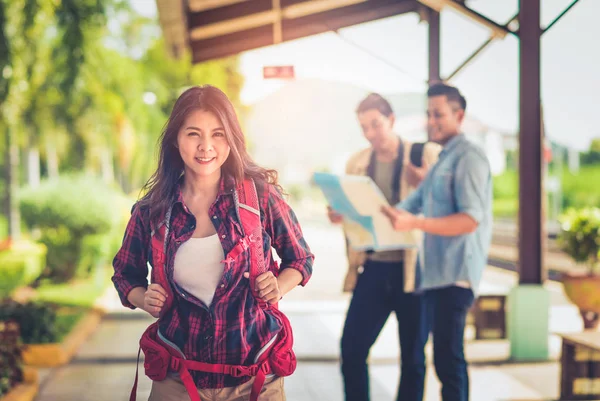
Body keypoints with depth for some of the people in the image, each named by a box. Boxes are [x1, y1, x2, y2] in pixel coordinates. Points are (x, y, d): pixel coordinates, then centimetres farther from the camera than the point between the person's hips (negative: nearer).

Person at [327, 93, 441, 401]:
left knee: (413, 356, 7)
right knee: (351, 349, -1)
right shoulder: (357, 163, 10)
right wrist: (339, 215, -4)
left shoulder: (426, 155, -2)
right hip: (372, 270, 3)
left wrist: (425, 184, -22)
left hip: (413, 269, -3)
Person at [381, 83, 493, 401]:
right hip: (435, 273, 10)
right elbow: (410, 205, 21)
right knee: (447, 358, 12)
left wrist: (414, 223, -31)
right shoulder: (441, 162, 21)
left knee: (448, 359, -11)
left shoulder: (468, 157, -9)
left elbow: (471, 219, -20)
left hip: (455, 275, -10)